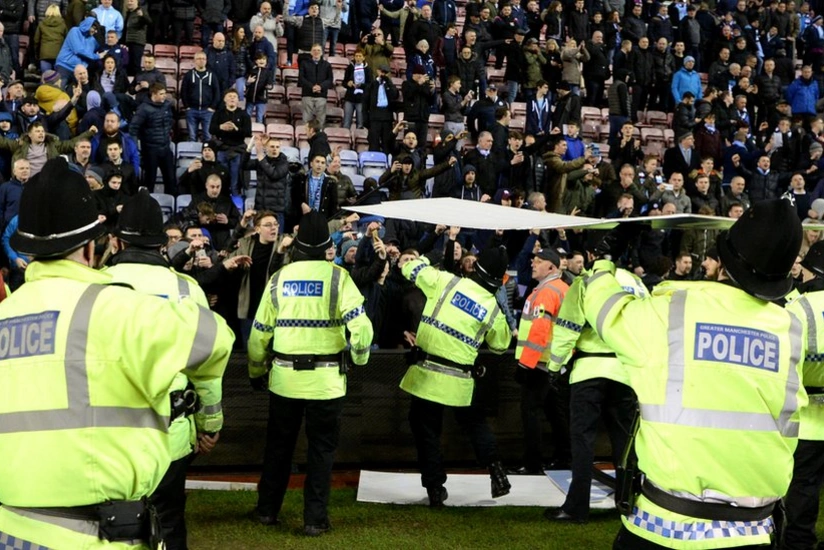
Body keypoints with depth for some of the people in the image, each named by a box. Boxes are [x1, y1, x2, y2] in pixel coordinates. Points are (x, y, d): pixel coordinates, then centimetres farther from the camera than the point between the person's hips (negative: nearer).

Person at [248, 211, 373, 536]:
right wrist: (360, 357, 4)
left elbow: (260, 332, 6)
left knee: (278, 446, 18)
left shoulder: (279, 278, 2)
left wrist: (257, 371, 19)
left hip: (284, 377, 3)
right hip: (325, 379, -2)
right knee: (321, 449, 9)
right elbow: (360, 326, -15)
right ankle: (315, 519, 11)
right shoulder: (337, 277, -7)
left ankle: (267, 510, 27)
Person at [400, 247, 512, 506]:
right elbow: (500, 344, 14)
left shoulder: (445, 281, -8)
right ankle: (495, 469, 13)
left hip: (427, 372, -1)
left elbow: (411, 268, 5)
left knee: (426, 430, 10)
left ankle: (435, 488, 11)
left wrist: (425, 262, 26)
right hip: (459, 379, 1)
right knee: (475, 423, 24)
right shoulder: (493, 309, -2)